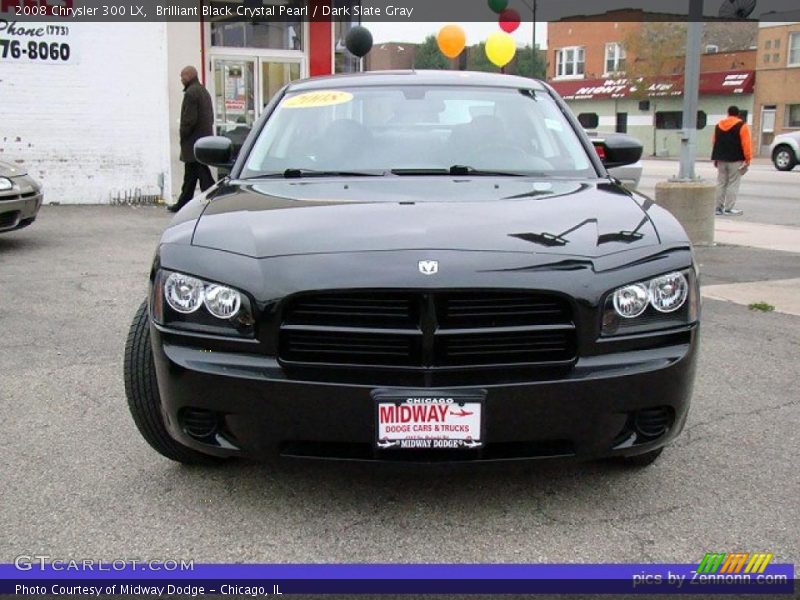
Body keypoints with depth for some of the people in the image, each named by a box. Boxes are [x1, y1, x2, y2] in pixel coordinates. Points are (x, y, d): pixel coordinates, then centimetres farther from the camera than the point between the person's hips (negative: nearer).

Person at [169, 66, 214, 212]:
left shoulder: (191, 93, -15)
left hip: (194, 141, -10)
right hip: (204, 137, 10)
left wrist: (183, 136, -7)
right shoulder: (204, 91, 17)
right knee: (190, 174, 16)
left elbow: (189, 119, -20)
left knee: (203, 174, -8)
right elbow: (210, 117, 19)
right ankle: (182, 204, 24)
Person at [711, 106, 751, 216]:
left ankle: (718, 207, 11)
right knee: (733, 184, -2)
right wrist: (748, 158, -8)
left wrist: (716, 158, 21)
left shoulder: (718, 126, 11)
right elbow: (746, 144, -12)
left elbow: (715, 142, 16)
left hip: (721, 159, 5)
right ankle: (728, 208, -4)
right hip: (735, 160, -5)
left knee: (721, 183, 11)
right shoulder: (741, 126, -7)